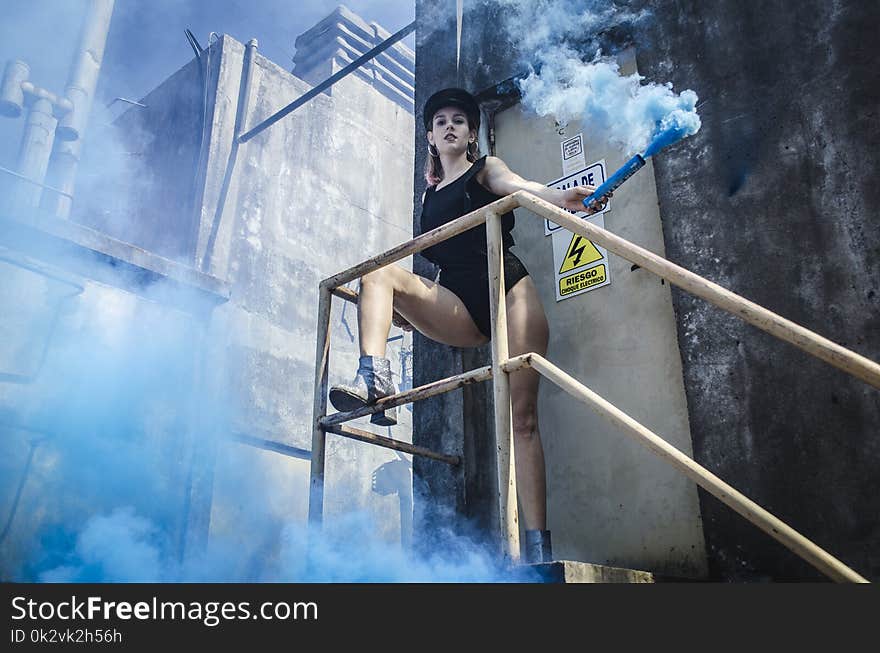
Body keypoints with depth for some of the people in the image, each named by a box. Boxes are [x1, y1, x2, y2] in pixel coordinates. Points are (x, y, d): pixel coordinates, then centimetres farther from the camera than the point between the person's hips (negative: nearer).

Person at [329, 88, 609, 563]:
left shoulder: (486, 168, 13)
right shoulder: (430, 195, 25)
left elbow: (516, 185, -9)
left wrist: (560, 197, -31)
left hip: (508, 288, -3)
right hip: (459, 309, 4)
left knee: (523, 413, -15)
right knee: (379, 272, -19)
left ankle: (538, 546, -19)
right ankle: (373, 378, -38)